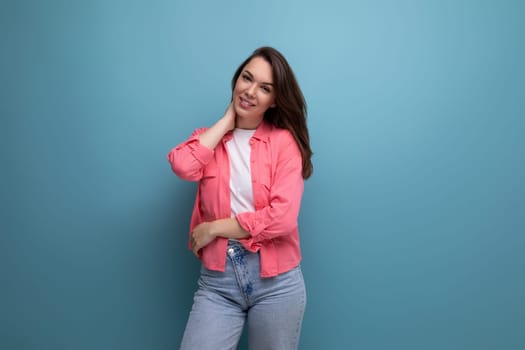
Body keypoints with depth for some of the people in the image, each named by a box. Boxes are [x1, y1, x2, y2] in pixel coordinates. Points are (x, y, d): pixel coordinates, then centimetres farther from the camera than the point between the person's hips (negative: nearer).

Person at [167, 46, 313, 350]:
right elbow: (183, 167, -17)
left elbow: (282, 218, -14)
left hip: (276, 280, -1)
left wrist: (215, 228, -8)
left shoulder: (284, 140, -4)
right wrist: (227, 120, -6)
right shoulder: (210, 138, 7)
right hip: (217, 280, 2)